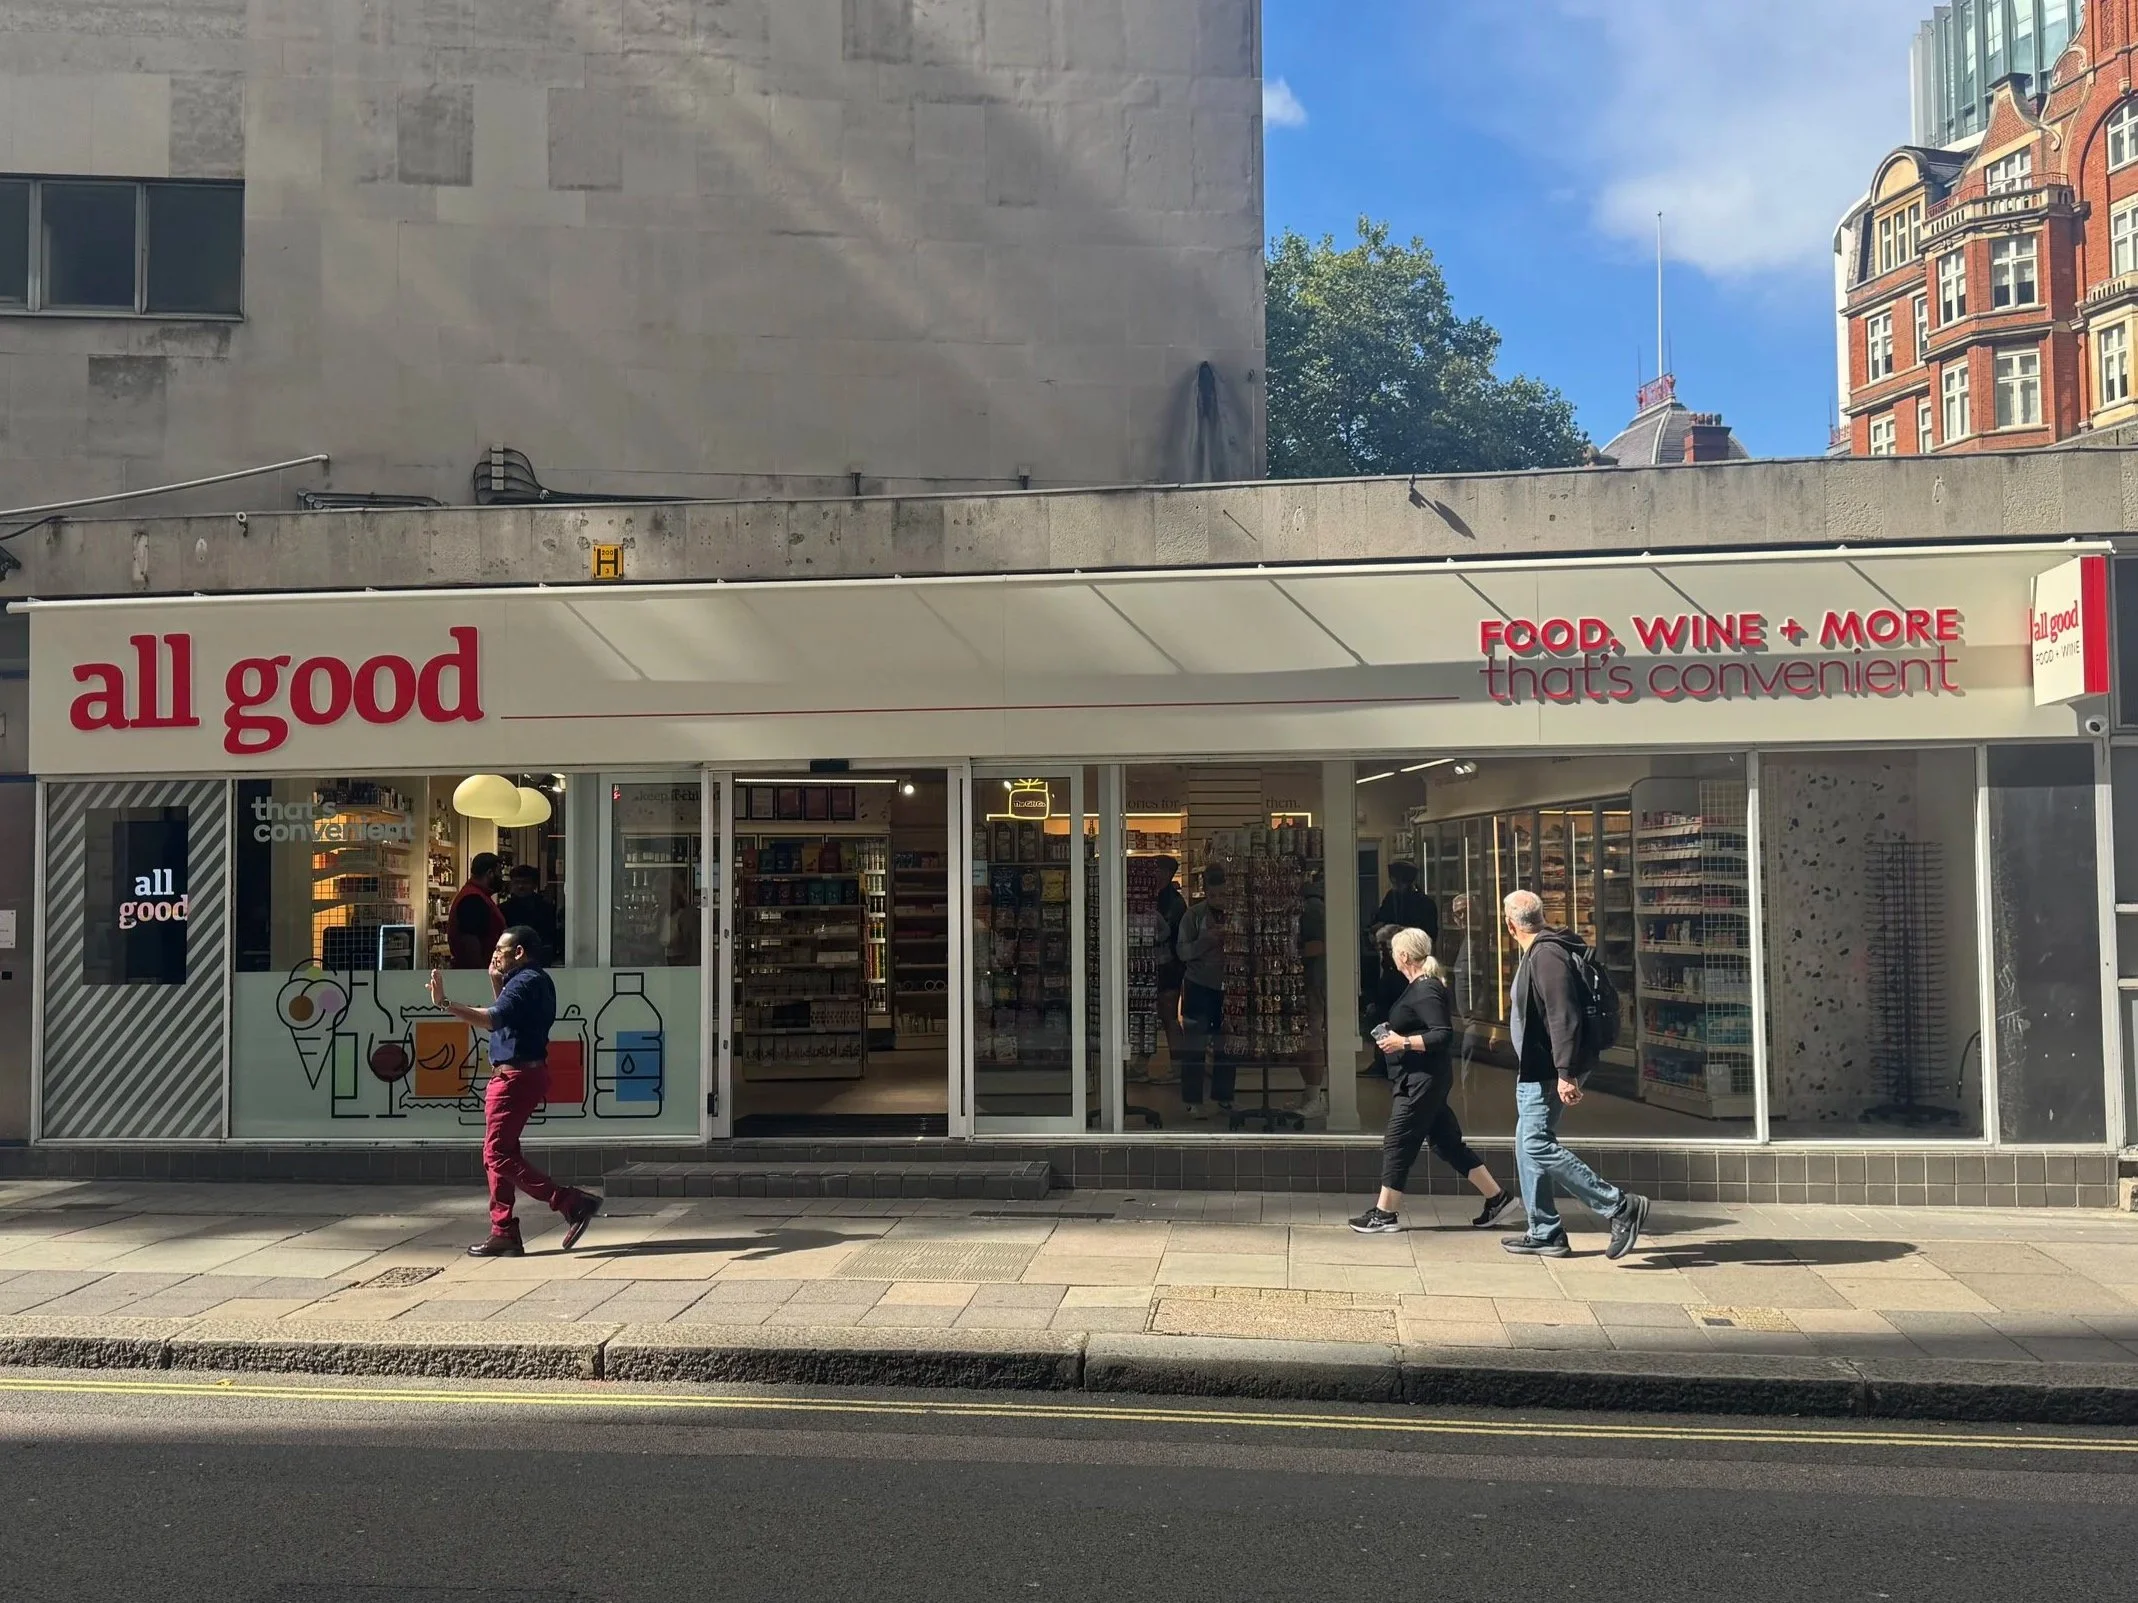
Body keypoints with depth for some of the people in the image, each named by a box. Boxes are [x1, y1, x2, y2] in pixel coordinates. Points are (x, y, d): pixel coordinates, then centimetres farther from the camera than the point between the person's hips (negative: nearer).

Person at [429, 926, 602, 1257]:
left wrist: (445, 1003, -29)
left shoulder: (527, 981, -15)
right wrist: (496, 982, 15)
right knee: (499, 1154, 13)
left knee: (499, 1155, -10)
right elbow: (503, 1019, 24)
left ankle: (572, 1203, -13)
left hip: (515, 1077, -11)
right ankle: (504, 1233, 16)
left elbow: (493, 1019, -28)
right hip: (517, 1076, 11)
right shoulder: (532, 981, 18)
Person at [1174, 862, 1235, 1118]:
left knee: (1227, 1045, 8)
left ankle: (1224, 1097, 20)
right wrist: (1207, 939, -19)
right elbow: (1182, 951, -6)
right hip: (1199, 987, -2)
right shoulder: (1193, 915, -2)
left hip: (1227, 988, 2)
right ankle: (1194, 1100, 9)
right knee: (1196, 1045, 1)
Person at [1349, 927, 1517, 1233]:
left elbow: (1444, 1035, -25)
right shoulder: (1420, 986, 13)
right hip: (1418, 1079, 11)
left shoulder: (1425, 991, -18)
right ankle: (1496, 1196, 18)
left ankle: (1384, 1213, 3)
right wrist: (1395, 1034, 12)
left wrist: (1404, 1043, -22)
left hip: (1422, 1080, -11)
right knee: (1446, 1141, 13)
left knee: (1397, 1144, -4)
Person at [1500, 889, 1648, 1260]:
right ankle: (1545, 1234, 18)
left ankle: (1621, 1207, -8)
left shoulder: (1547, 955, -18)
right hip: (1537, 1069, 11)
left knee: (1538, 1145, -13)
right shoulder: (1537, 954, 16)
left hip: (1549, 1072, -11)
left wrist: (1565, 1073, -29)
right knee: (1529, 1147, 12)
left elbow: (1563, 1017, -26)